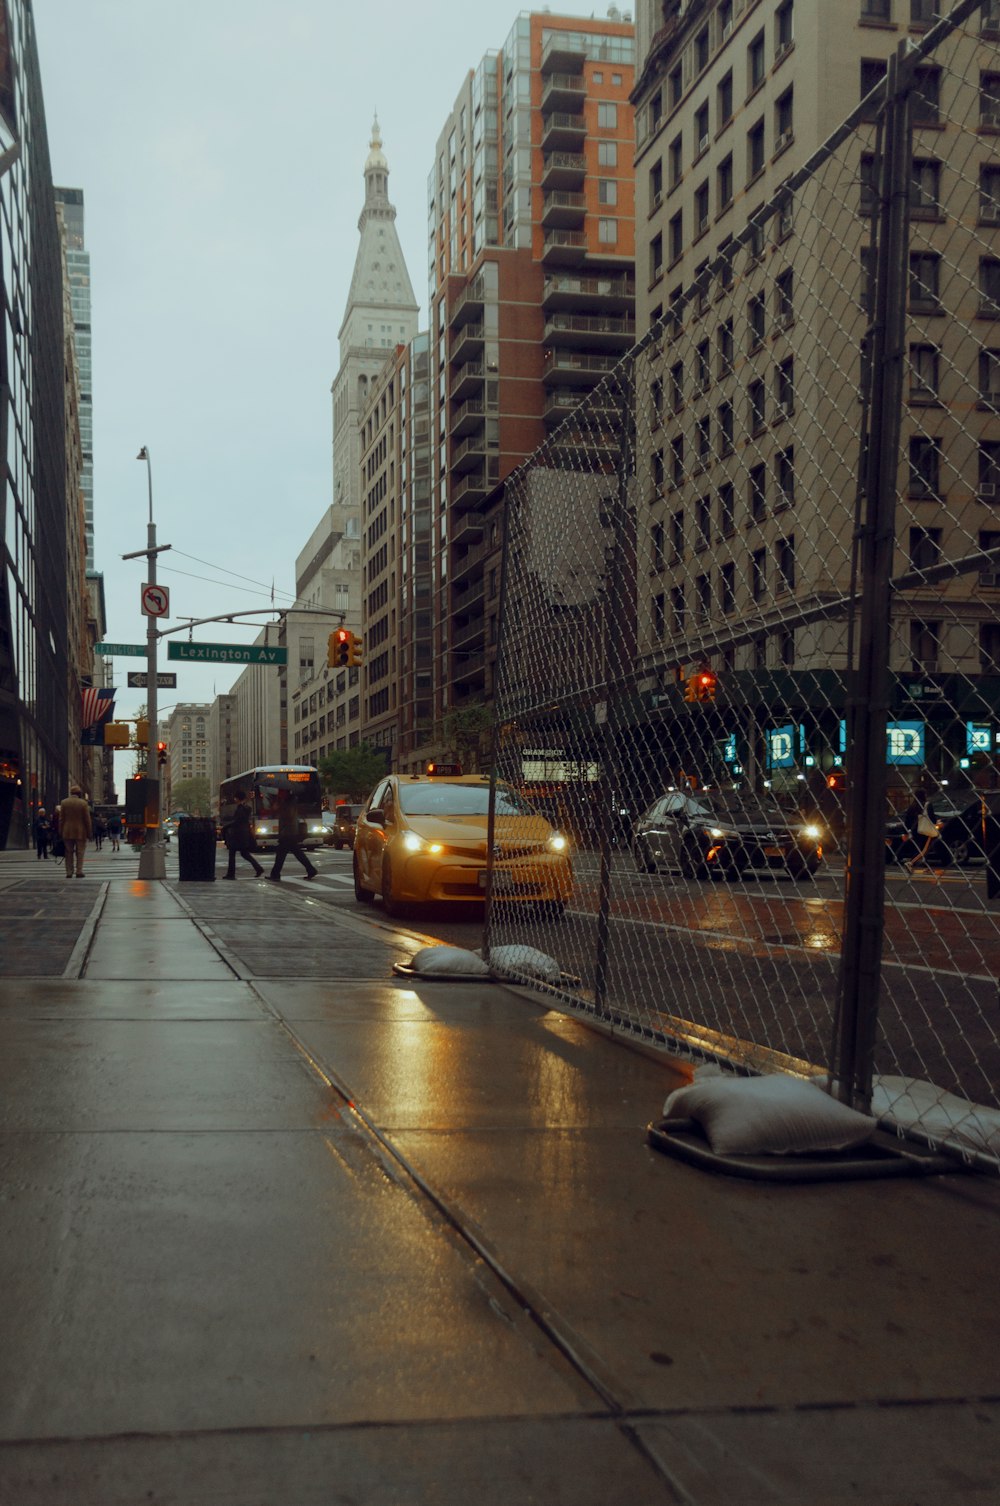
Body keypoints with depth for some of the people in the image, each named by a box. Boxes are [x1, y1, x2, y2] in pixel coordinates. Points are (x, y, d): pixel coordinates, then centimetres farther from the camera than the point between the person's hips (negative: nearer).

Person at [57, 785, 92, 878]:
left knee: (69, 853, 8)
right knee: (80, 853, 5)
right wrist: (89, 833, 1)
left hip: (67, 832, 2)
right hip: (80, 832, -2)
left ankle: (69, 872, 6)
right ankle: (79, 871, 0)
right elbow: (87, 820, -6)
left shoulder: (64, 803, 0)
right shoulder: (83, 803, -7)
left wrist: (61, 832, 7)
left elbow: (61, 819, 2)